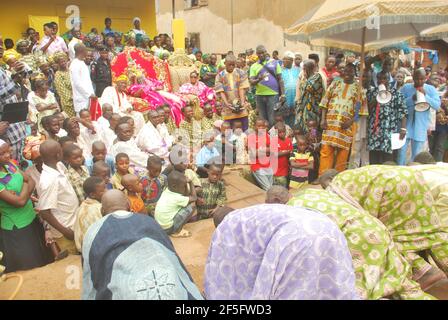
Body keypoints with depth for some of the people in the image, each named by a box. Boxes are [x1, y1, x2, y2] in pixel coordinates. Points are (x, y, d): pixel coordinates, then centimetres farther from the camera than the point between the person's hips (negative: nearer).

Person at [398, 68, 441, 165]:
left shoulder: (431, 89, 2)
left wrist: (425, 96, -17)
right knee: (402, 150, 2)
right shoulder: (406, 87, 0)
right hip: (406, 124, 0)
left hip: (421, 126, 1)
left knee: (417, 153, 8)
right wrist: (411, 99, -21)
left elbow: (437, 105, -7)